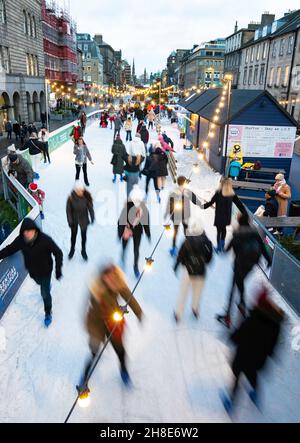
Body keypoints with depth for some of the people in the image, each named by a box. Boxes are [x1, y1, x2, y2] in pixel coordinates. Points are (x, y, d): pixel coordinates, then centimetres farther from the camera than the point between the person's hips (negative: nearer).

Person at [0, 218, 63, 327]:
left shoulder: (45, 240, -33)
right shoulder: (20, 240, -23)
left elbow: (58, 253, -23)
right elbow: (9, 249, -6)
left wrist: (58, 269, -23)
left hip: (45, 271, -4)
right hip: (32, 271, 4)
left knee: (45, 294, 5)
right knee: (41, 284, 33)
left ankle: (48, 313, 32)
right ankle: (47, 286, 70)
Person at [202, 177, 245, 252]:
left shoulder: (218, 193, -17)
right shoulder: (232, 194, -5)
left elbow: (211, 202, -12)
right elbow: (239, 203, -1)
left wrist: (204, 206, 3)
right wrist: (245, 212, 7)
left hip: (219, 216, -4)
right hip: (227, 217, 4)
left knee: (219, 230, 7)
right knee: (224, 228, 24)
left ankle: (219, 247, 14)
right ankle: (222, 243, 33)